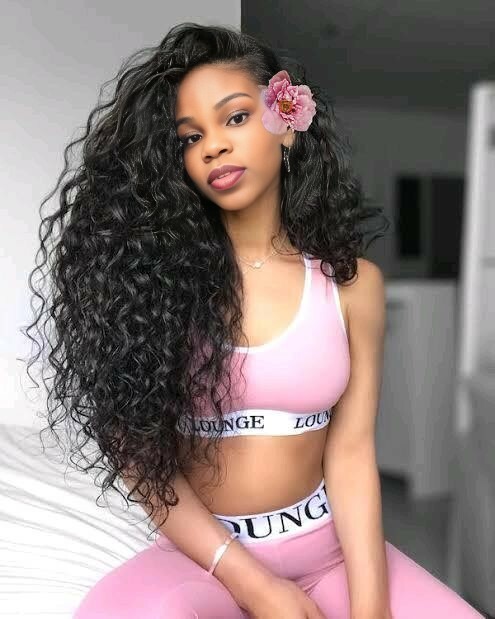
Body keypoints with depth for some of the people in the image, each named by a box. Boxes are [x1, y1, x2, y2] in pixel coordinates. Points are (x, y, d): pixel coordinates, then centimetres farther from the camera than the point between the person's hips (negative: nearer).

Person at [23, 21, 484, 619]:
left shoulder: (352, 280, -1)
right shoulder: (152, 272, -6)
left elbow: (350, 450, -4)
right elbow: (141, 453, -7)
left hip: (328, 543, 1)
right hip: (203, 549, -1)